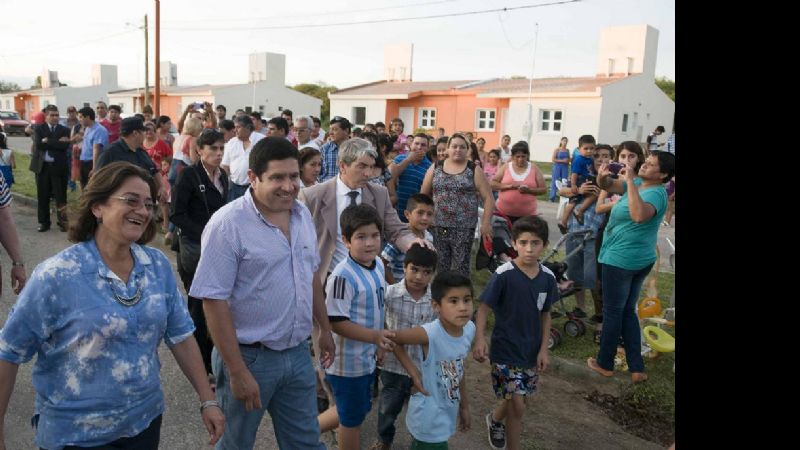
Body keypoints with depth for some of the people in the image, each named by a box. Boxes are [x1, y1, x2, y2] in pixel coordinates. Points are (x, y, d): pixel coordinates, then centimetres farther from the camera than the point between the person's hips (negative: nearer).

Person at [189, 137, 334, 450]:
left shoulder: (303, 215, 3)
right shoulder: (228, 223, -18)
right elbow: (214, 301, -19)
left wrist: (324, 329, 17)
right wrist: (237, 372, -19)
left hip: (298, 353, 6)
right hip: (249, 356, -5)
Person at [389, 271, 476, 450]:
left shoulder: (469, 329, -10)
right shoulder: (429, 333, -30)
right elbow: (391, 338, -17)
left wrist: (464, 406, 13)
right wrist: (413, 372, -16)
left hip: (447, 413, 6)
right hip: (429, 418, -6)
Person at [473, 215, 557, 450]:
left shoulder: (547, 278, -4)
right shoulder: (503, 275, -19)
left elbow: (545, 315, 6)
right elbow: (484, 308, -15)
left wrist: (543, 349, 2)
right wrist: (480, 340, -27)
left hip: (531, 350, 5)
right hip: (505, 350, -5)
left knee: (520, 400, 19)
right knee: (517, 406, -4)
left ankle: (495, 419, 50)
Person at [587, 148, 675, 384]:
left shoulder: (656, 193, -20)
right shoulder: (638, 184, 7)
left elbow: (639, 215, -41)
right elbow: (607, 186, 11)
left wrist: (630, 181, -36)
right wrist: (603, 176, -12)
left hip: (621, 259, -9)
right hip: (640, 260, 9)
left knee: (612, 312, 6)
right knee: (628, 312, 16)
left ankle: (605, 364, 21)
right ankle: (637, 369, 21)